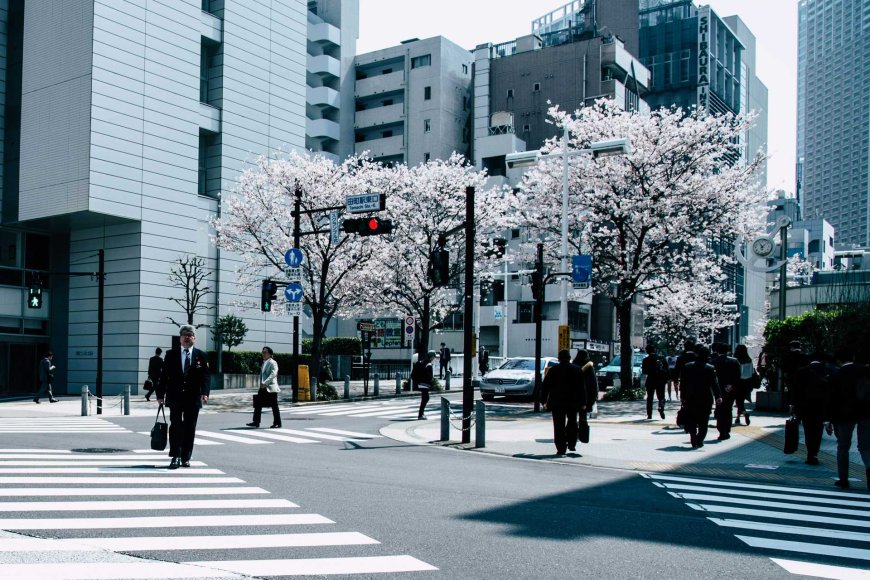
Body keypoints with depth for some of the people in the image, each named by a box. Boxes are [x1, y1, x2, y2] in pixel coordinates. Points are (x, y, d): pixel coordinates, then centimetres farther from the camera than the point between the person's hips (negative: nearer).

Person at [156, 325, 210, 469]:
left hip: (193, 398, 1)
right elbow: (164, 376, 4)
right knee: (176, 426, -6)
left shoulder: (201, 356, 5)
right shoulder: (171, 354, 4)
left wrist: (205, 393, -14)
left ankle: (185, 458, 13)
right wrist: (160, 394, -2)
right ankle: (175, 457, -3)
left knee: (190, 428, 5)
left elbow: (205, 376, 0)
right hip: (175, 397, -1)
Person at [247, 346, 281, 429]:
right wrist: (261, 384, 14)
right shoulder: (264, 363, 17)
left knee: (274, 406, -1)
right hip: (263, 388, 9)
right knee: (258, 404, 4)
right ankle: (256, 422, 9)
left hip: (271, 388, -9)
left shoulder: (273, 363, -9)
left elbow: (273, 374, -22)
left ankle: (277, 423, 6)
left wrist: (265, 383, -29)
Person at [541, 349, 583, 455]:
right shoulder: (576, 370, 1)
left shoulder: (553, 370, 1)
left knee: (559, 426, 1)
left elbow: (545, 386, 1)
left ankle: (561, 448, -2)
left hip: (557, 402, -1)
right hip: (572, 402, 1)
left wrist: (544, 400, 7)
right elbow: (581, 387, -1)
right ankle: (571, 443, 13)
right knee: (572, 422, 20)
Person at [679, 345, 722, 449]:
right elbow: (714, 383, -10)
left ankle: (694, 441, -1)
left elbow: (683, 382, 4)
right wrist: (718, 396, -5)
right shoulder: (710, 368, -9)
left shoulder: (687, 366, -1)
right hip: (706, 398, -2)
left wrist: (682, 396, 11)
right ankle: (699, 441, 6)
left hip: (690, 398, 2)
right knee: (703, 421, 9)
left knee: (691, 420, 9)